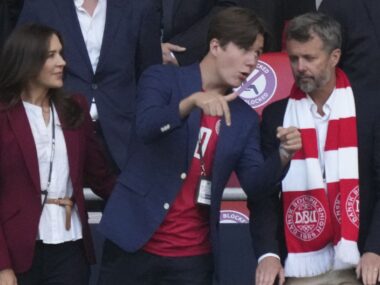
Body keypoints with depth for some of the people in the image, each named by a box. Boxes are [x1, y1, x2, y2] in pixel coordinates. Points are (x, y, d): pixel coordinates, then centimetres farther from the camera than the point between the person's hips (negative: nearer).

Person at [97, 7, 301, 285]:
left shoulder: (245, 118, 9)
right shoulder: (163, 79, -1)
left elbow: (255, 183, 0)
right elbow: (145, 128, -20)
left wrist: (284, 155, -19)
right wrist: (192, 101, -35)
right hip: (134, 241, -3)